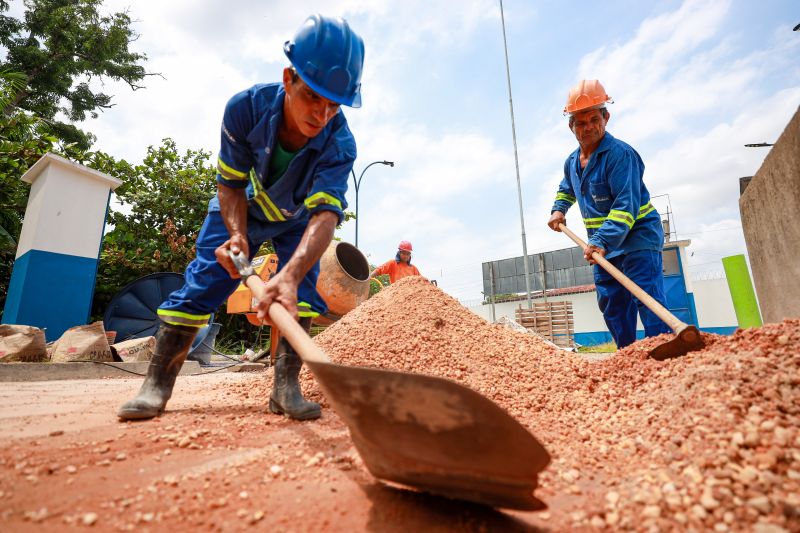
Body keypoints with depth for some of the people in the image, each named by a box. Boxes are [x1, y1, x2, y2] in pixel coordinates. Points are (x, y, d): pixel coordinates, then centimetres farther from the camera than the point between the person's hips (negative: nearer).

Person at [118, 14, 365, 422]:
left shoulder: (339, 143, -33)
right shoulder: (246, 108, -29)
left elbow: (326, 214, -45)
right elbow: (231, 184, -19)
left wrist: (290, 275, -60)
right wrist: (237, 236, -36)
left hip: (296, 220, 0)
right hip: (241, 209, 1)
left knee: (303, 289, -19)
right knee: (204, 280, -7)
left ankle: (286, 387, -8)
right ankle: (157, 384, 4)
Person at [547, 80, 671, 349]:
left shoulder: (620, 153, -18)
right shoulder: (572, 162, 8)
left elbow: (626, 205, -28)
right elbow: (566, 189, 30)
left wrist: (603, 242, -38)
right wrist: (558, 210, 11)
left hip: (637, 239, -8)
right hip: (602, 246, 8)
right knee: (612, 305, 13)